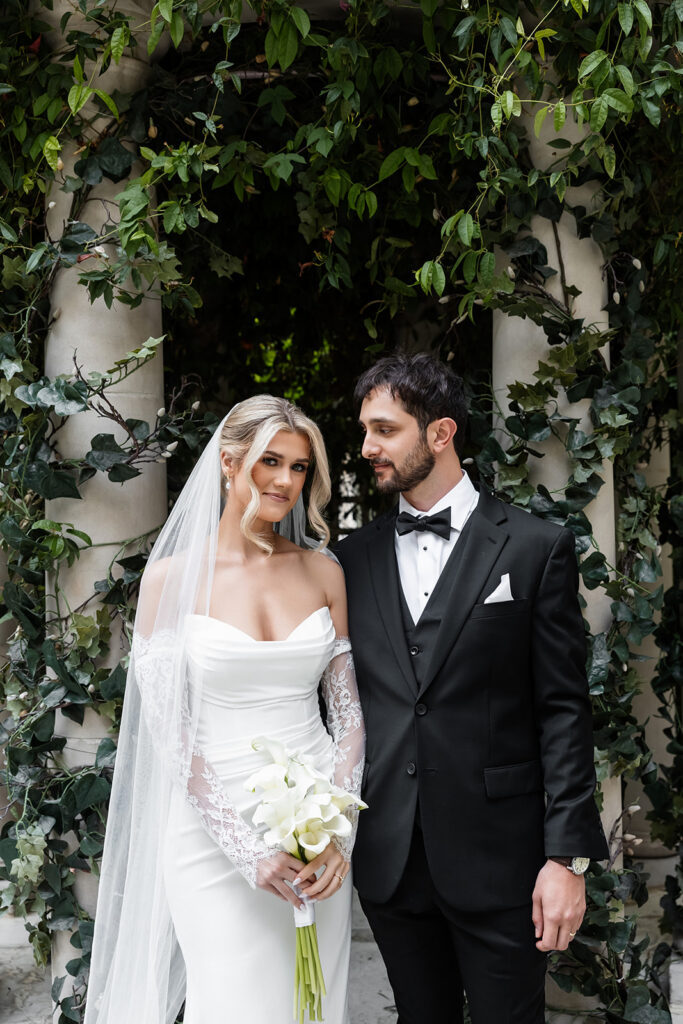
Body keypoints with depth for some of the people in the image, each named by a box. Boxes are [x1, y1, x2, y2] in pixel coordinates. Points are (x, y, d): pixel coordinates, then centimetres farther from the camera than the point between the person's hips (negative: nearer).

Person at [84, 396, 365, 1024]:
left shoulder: (323, 572, 5)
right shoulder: (172, 578, -5)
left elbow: (350, 712, 5)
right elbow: (168, 734, -8)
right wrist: (248, 849, -14)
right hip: (213, 833, -3)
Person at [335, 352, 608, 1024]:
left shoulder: (535, 548, -4)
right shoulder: (354, 558, 7)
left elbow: (563, 711, -6)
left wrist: (567, 856, -10)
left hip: (498, 859, -3)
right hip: (387, 860, 4)